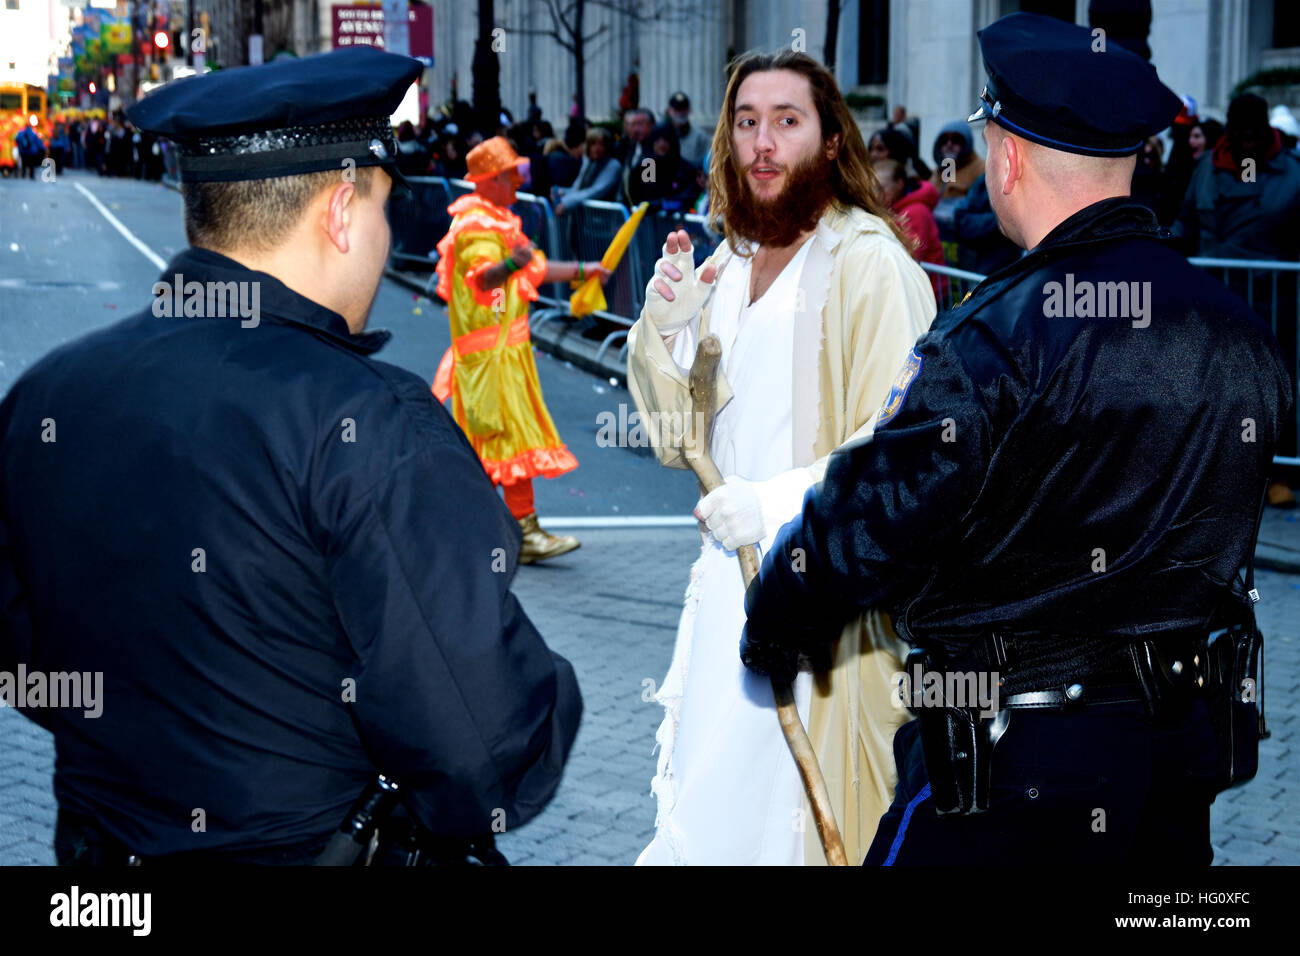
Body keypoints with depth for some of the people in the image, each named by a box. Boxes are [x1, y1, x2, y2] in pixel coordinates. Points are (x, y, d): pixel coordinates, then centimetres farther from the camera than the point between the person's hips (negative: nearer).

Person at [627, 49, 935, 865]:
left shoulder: (870, 262, -13)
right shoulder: (729, 267, 10)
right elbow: (683, 441, 11)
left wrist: (779, 499, -28)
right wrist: (664, 330, -4)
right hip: (729, 583, 7)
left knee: (805, 822, 2)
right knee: (708, 819, 17)